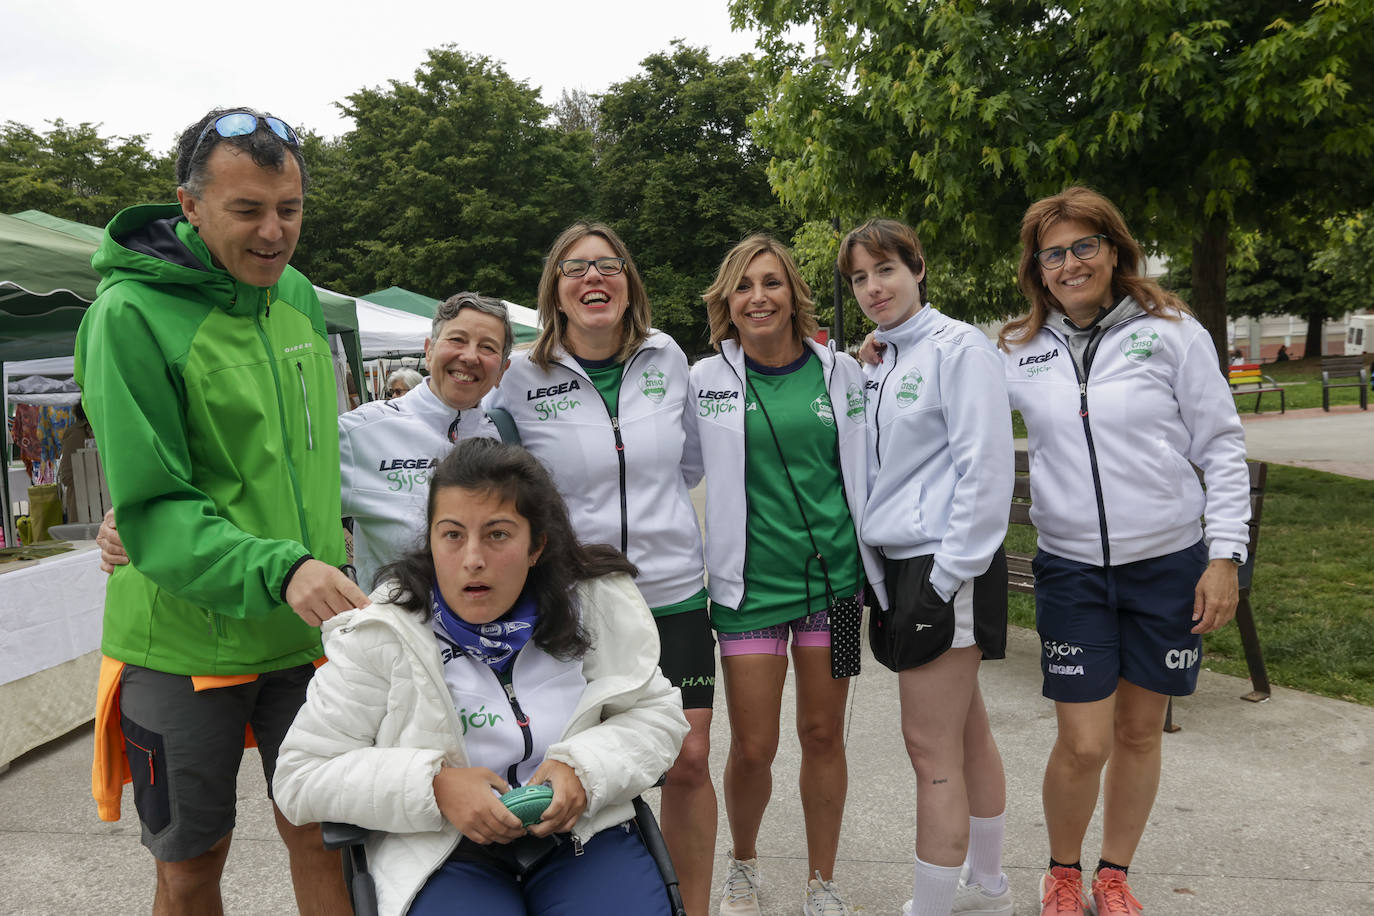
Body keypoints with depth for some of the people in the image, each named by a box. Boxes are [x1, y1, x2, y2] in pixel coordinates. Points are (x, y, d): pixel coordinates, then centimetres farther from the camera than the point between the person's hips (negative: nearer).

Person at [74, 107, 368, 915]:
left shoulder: (299, 295, 4)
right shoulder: (131, 315, -15)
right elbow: (152, 509, -18)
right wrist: (277, 570, -32)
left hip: (307, 634, 4)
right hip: (181, 643, -4)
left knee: (323, 836, 10)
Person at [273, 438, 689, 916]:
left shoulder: (594, 605, -2)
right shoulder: (382, 637, -7)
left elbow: (657, 714, 6)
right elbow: (301, 776, -4)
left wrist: (585, 766, -15)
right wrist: (434, 788, -18)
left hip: (583, 831, 3)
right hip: (445, 854, -2)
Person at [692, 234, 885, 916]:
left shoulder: (840, 372, 4)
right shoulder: (706, 380, -1)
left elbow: (868, 468, 12)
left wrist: (878, 566, 12)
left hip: (833, 576, 2)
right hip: (750, 583, -1)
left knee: (824, 734, 10)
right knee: (752, 748, 2)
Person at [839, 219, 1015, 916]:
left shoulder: (957, 346, -10)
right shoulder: (879, 362, 15)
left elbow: (986, 467, -17)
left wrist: (947, 578, -18)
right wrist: (883, 576, 15)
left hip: (947, 566, -9)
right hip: (901, 561, 9)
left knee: (931, 746, -5)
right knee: (966, 732, 18)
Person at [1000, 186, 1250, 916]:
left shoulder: (1172, 332, -2)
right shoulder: (1019, 350, 2)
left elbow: (1221, 447, -1)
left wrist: (1224, 554, -6)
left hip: (1169, 564, 0)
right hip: (1072, 570, 0)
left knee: (1140, 731, 11)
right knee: (1083, 744, -1)